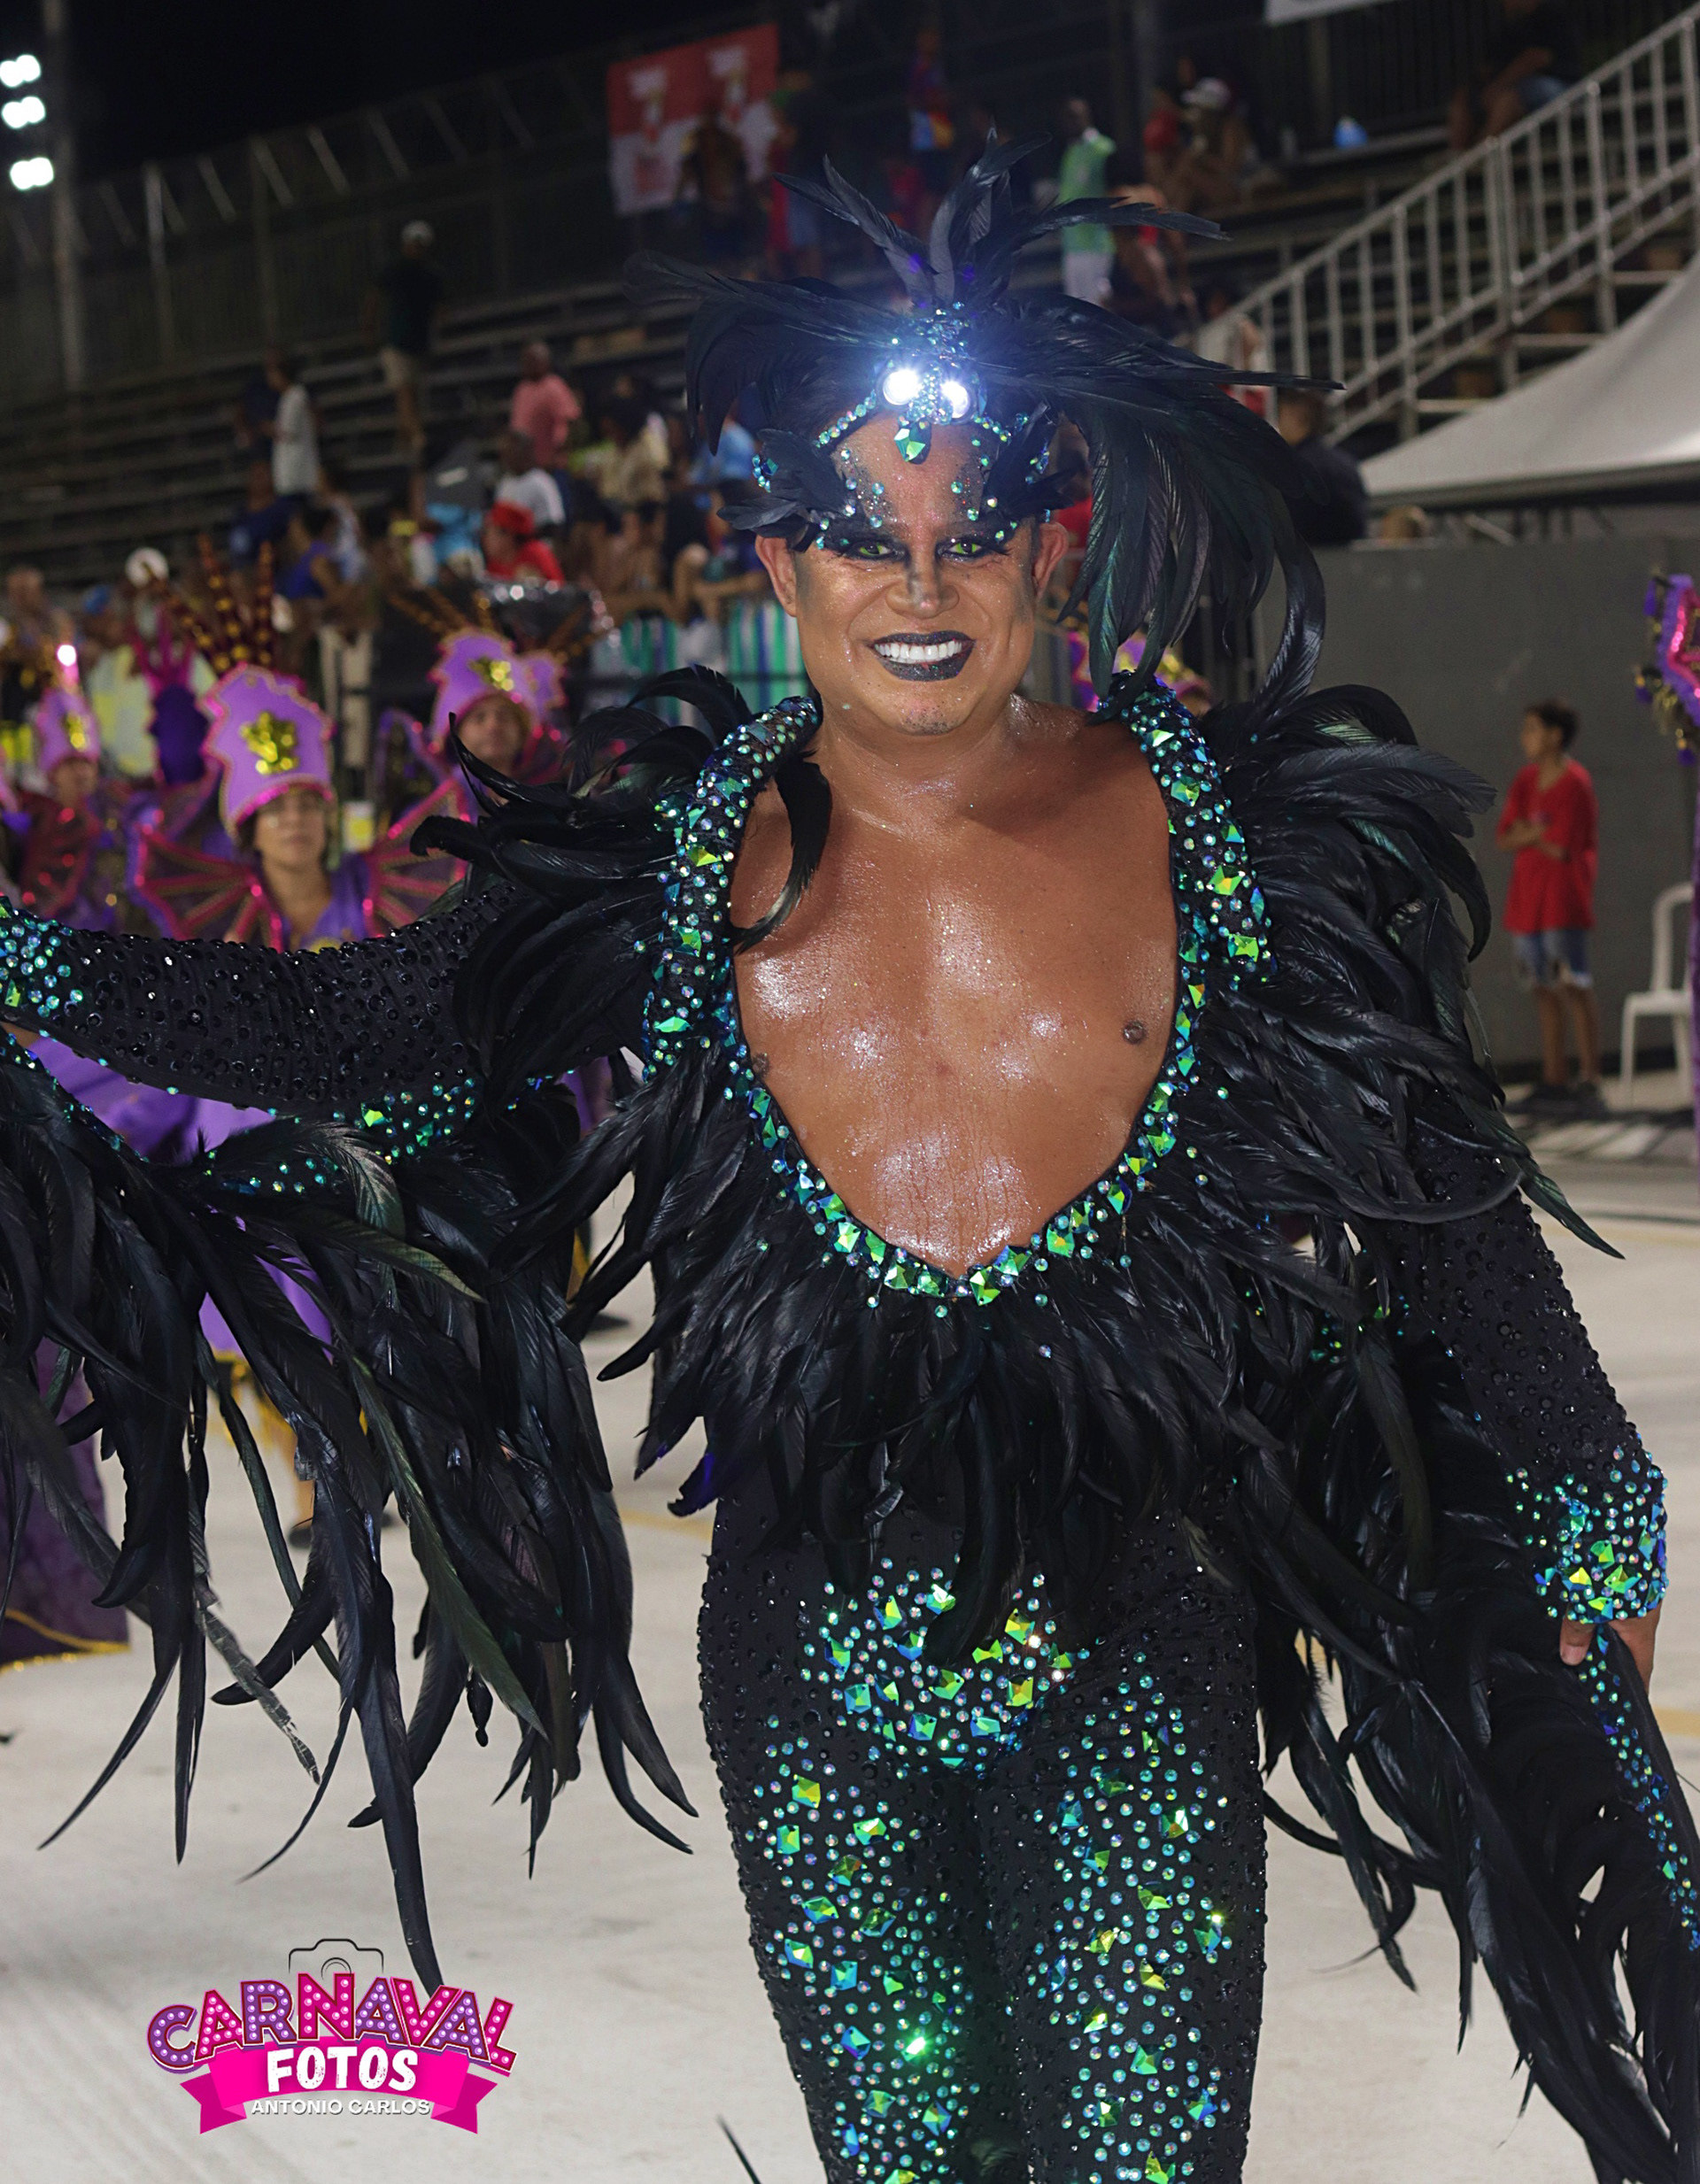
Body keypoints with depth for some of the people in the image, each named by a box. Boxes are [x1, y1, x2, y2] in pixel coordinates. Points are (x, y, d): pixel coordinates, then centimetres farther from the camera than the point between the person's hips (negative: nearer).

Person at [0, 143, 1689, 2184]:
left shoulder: (1229, 837, -4)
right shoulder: (675, 864, -1)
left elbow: (1447, 1201, 4)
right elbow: (322, 1034, 0)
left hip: (1130, 1668, -1)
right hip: (816, 1687, 2)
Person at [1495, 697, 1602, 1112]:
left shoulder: (1574, 785, -11)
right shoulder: (1526, 779, 12)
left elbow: (1560, 848, -16)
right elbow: (1505, 838, 6)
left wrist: (1525, 833, -1)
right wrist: (1540, 833, -12)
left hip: (1563, 897, -8)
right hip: (1527, 898, 8)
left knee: (1573, 985, -12)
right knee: (1543, 988, 10)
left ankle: (1589, 1080, -12)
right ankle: (1554, 1080, 16)